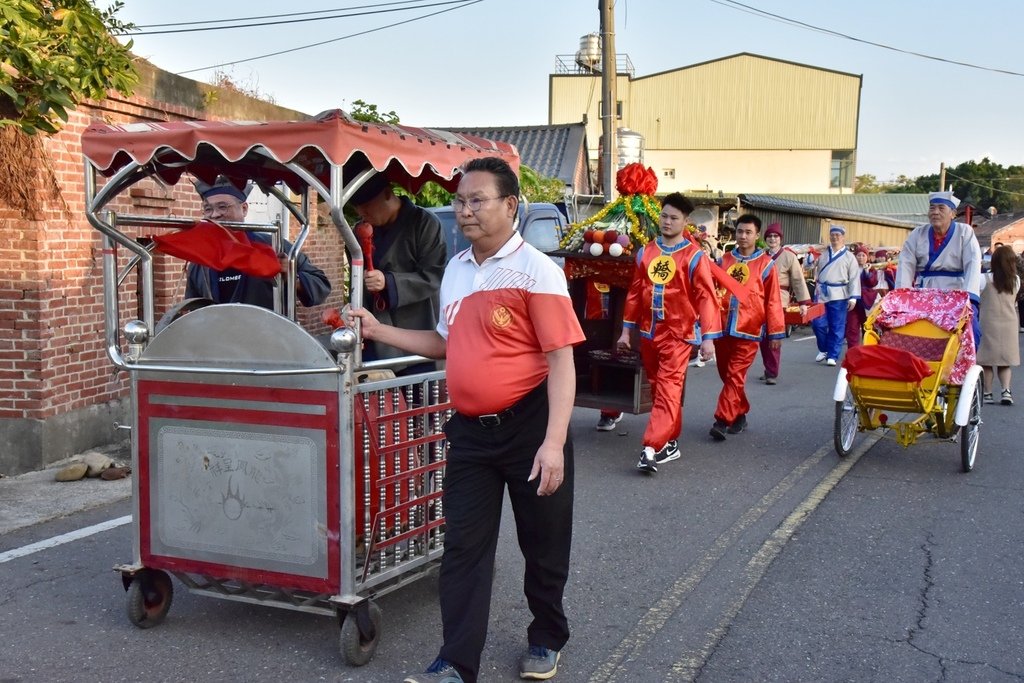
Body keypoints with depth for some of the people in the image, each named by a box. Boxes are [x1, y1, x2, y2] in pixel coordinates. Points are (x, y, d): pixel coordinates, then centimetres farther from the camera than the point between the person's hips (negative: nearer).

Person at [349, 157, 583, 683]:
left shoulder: (534, 270, -12)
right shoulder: (455, 270, 10)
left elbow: (561, 359, -16)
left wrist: (554, 443, -23)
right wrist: (380, 331, 11)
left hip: (527, 424, -5)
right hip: (470, 428, 6)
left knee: (543, 544, 11)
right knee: (463, 547, 6)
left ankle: (547, 640, 33)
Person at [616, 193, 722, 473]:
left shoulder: (694, 256, -7)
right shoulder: (646, 252, 7)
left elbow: (706, 297, -9)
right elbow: (635, 292, 12)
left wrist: (708, 337, -14)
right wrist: (627, 329, 12)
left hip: (678, 335, -5)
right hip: (648, 333, 5)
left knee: (668, 390, -12)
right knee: (657, 388, 12)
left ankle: (652, 448, -16)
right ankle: (670, 443, 24)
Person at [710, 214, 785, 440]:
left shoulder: (766, 264, 0)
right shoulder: (724, 260, 10)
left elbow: (773, 301, -1)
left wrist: (776, 332, -3)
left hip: (748, 331, -4)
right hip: (723, 328, 4)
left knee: (735, 377, -8)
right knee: (727, 376, 11)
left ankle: (722, 421, -9)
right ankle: (739, 415, 26)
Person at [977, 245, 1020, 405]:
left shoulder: (986, 279, -11)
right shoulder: (1016, 280, 0)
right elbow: (1013, 300, 11)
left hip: (989, 323, -3)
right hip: (1009, 324, 3)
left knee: (986, 362, 7)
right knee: (1005, 362, 11)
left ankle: (987, 393, 9)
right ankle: (1006, 390, -5)